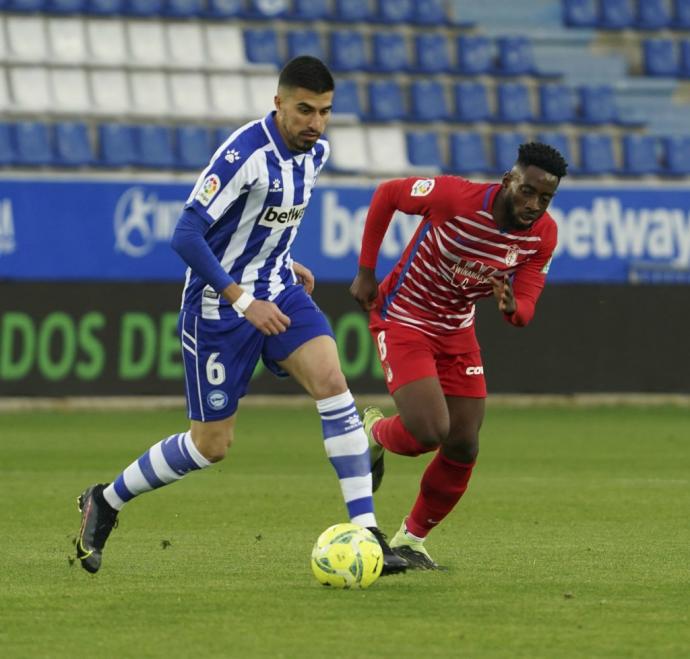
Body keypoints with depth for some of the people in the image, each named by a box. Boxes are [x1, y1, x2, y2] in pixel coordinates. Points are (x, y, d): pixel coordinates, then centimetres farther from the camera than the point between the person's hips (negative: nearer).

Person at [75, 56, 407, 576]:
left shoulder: (315, 152, 0)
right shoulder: (245, 153, -25)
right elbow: (186, 235, -27)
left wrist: (285, 264, 12)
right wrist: (244, 302, -29)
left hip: (277, 290, 6)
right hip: (218, 304, -6)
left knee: (332, 382, -18)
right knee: (211, 446, 2)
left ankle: (366, 533, -17)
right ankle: (105, 501, 27)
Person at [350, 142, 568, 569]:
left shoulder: (543, 235, -12)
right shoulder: (456, 197, -28)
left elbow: (525, 312, -8)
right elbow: (386, 194, -11)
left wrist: (511, 307, -34)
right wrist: (366, 271, -8)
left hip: (457, 330, 6)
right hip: (403, 320, -6)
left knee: (463, 447, 2)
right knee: (429, 433, -21)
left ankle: (411, 540, 22)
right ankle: (373, 434, 16)